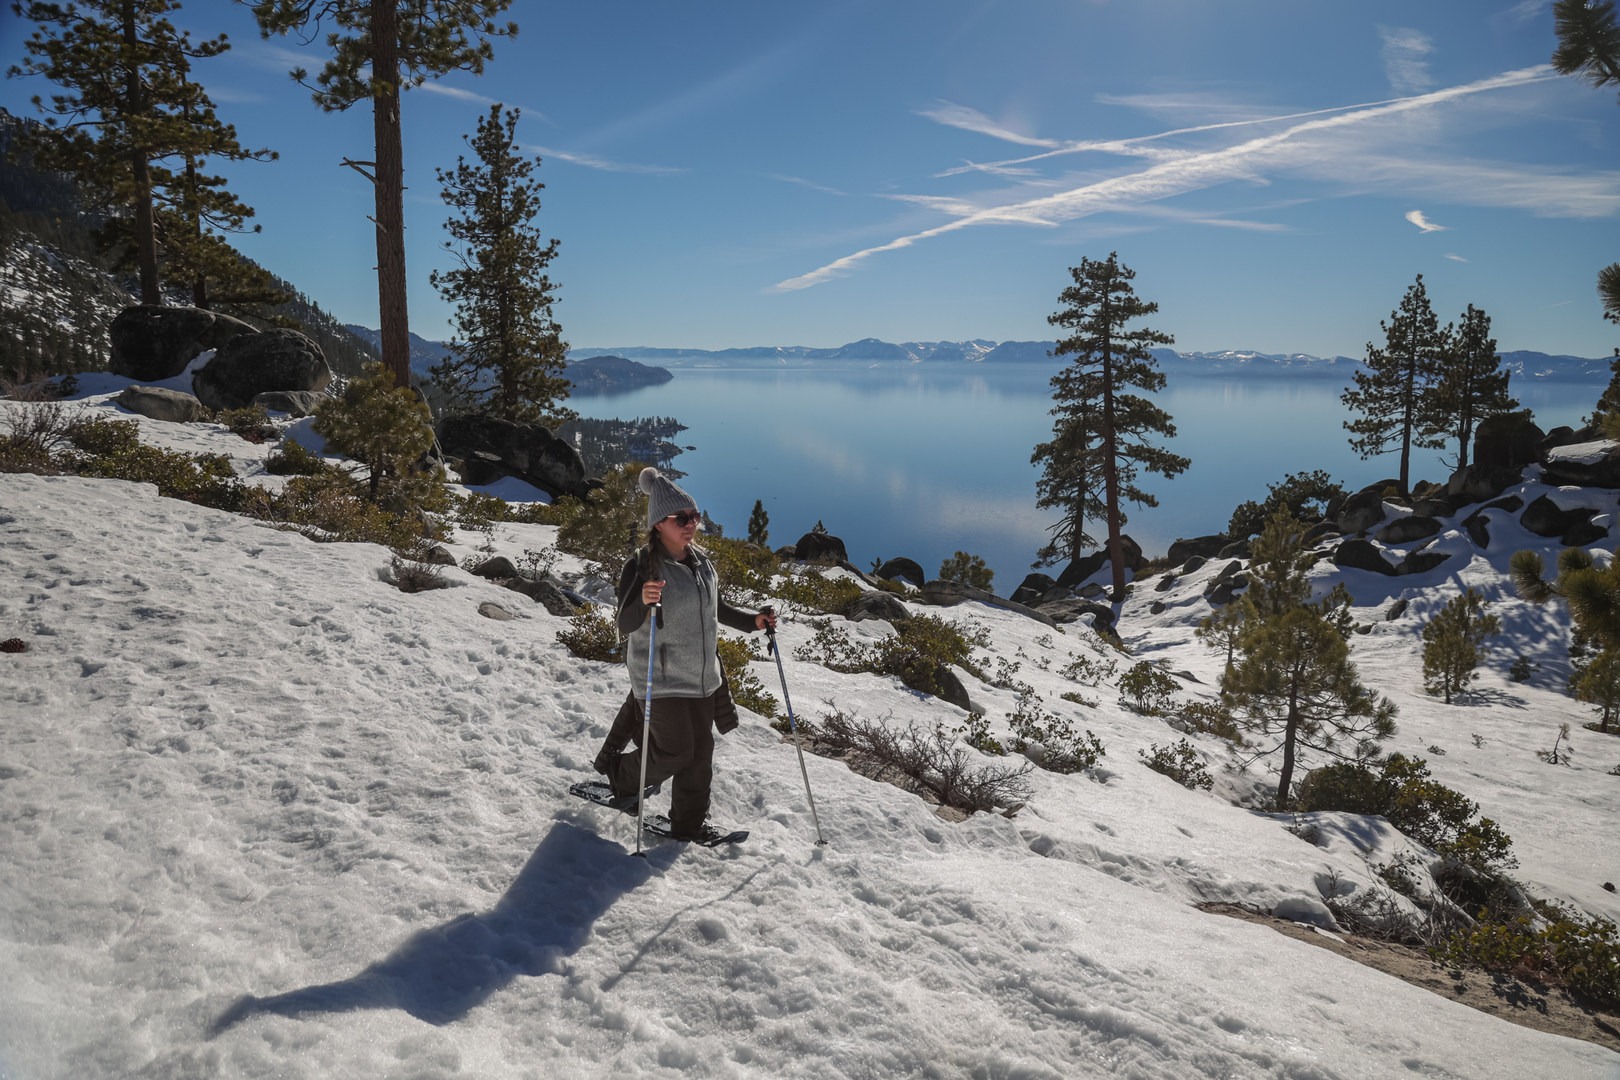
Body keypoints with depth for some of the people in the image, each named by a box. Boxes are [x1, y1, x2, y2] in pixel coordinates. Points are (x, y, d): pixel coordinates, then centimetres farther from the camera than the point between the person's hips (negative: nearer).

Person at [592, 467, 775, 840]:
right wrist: (643, 602, -41)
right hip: (661, 678, -7)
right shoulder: (641, 566, -18)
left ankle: (688, 826, 27)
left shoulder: (701, 561, 4)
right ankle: (623, 780, 28)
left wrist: (752, 621, 8)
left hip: (702, 676, 7)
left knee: (701, 753, 11)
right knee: (676, 751, -2)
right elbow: (625, 627, -22)